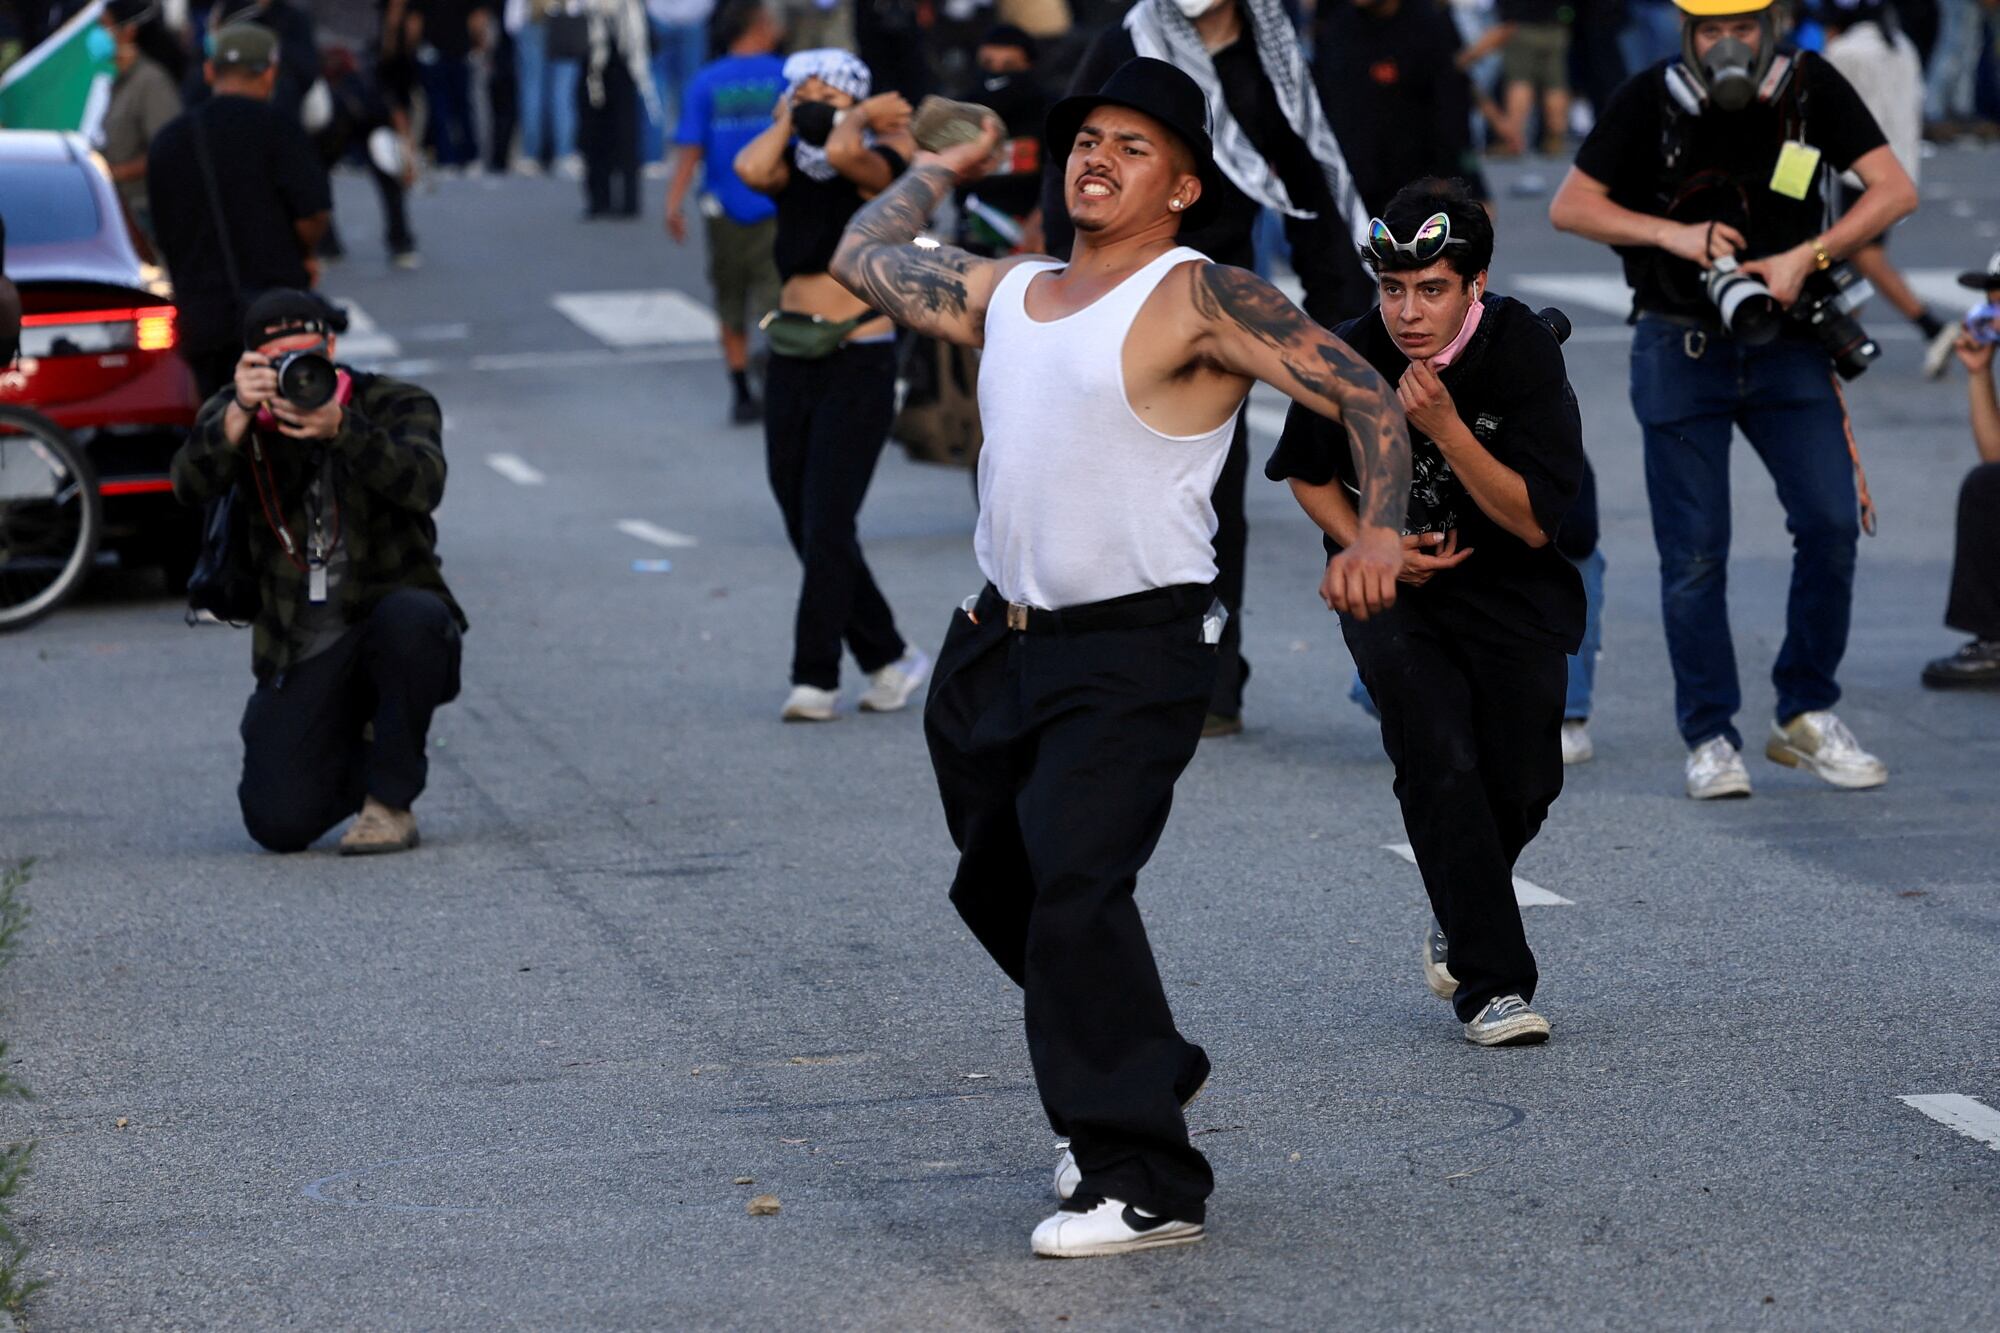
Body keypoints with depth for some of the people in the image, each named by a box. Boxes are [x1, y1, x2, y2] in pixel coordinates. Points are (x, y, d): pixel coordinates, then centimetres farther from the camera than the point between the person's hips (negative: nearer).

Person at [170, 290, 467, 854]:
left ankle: (390, 800, -17)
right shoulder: (235, 415, 4)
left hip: (394, 636, -1)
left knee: (411, 613, -39)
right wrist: (239, 413, -34)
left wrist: (341, 428, -41)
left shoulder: (396, 404, -3)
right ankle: (356, 751, 21)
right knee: (279, 824, -16)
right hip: (301, 655, 1)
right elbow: (190, 485, -17)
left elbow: (423, 484, -24)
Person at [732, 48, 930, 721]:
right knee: (807, 530, 9)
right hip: (791, 362, 6)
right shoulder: (792, 173, 8)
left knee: (826, 525, -11)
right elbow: (750, 168, -15)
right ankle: (889, 657, 23)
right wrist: (785, 121, 0)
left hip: (859, 363, -6)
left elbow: (841, 152, -28)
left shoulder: (874, 168, -6)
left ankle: (815, 679, -8)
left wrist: (860, 116, -9)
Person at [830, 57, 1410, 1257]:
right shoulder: (1004, 293, 14)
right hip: (999, 644, 8)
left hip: (1131, 659, -8)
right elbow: (862, 258, 30)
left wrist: (1379, 531, -29)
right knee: (998, 889, 16)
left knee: (1076, 892, -21)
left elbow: (1366, 394, -15)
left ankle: (1148, 1185, -16)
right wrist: (946, 168, 35)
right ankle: (1146, 1071, 37)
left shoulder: (1198, 299, -9)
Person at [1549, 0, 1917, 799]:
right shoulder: (1651, 101, -7)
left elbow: (1895, 191, -6)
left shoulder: (1811, 89, -5)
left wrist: (1807, 256, -18)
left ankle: (1806, 717, 6)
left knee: (1831, 524, -10)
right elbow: (1569, 207, -3)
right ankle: (1710, 740, 10)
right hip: (1680, 351, -1)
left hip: (1786, 345, 1)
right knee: (1693, 554, -1)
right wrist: (1673, 233, -16)